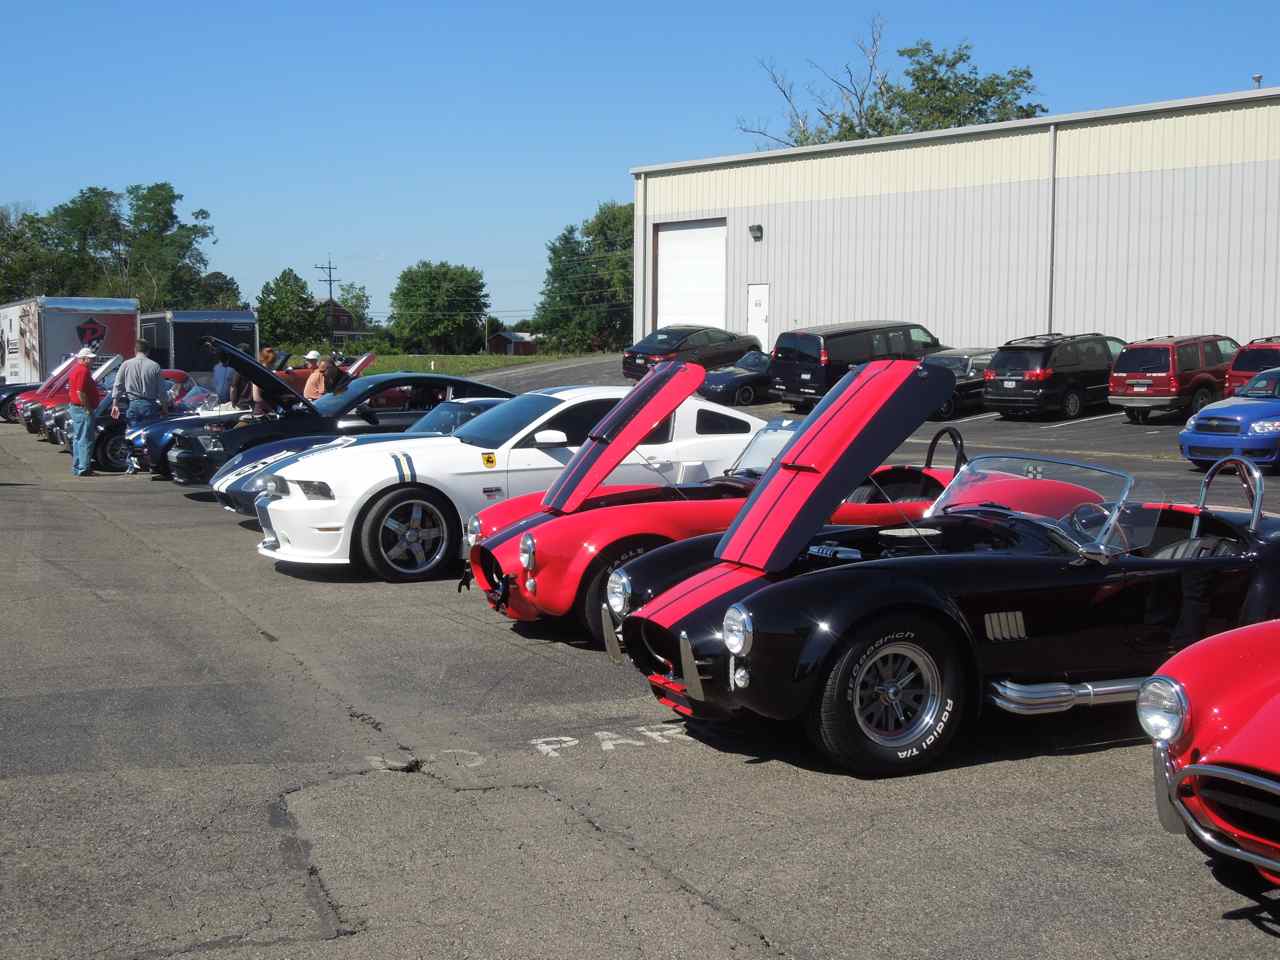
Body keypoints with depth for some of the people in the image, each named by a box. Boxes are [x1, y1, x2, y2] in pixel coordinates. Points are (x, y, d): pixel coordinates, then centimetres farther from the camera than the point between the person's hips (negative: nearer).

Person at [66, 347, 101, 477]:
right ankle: (83, 469, -9)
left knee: (77, 439, 15)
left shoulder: (76, 369, 16)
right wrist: (87, 409, -20)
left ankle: (76, 468, 20)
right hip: (83, 409, -11)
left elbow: (71, 390, 22)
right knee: (85, 440, -8)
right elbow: (80, 392, -25)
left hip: (74, 407, 11)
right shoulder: (83, 371, -17)